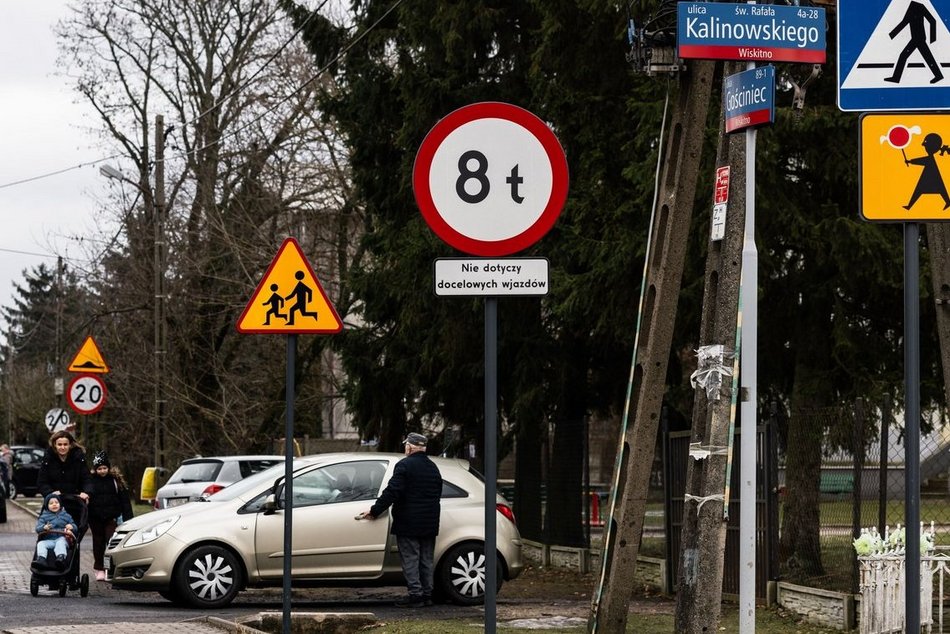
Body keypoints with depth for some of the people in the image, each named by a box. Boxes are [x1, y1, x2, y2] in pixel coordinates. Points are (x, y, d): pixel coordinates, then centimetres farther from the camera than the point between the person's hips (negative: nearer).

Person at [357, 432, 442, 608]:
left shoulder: (404, 465, -12)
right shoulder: (433, 468, 13)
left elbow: (391, 492, -18)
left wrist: (374, 511, -12)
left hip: (408, 524, -7)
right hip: (430, 524, 7)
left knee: (410, 559, -4)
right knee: (426, 560, 12)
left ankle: (415, 594, -8)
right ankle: (427, 594, 14)